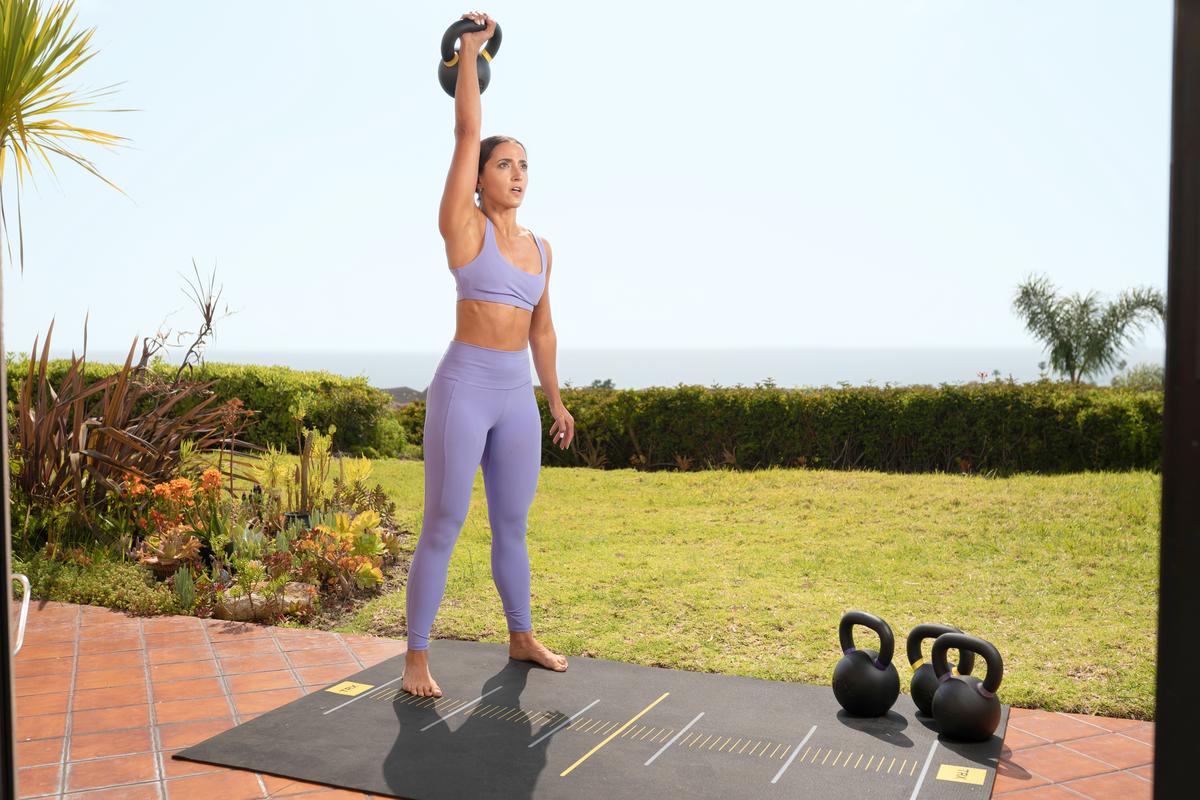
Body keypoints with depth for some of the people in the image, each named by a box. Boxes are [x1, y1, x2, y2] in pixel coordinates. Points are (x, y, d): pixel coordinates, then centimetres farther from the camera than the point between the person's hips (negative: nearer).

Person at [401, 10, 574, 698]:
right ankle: (418, 658, 10)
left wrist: (556, 401, 20)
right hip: (463, 388, -6)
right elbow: (466, 132, -9)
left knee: (513, 526, 16)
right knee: (443, 529, -2)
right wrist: (472, 50, -2)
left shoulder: (540, 247, 12)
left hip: (517, 396, 6)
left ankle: (523, 639, 31)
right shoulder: (464, 226, -4)